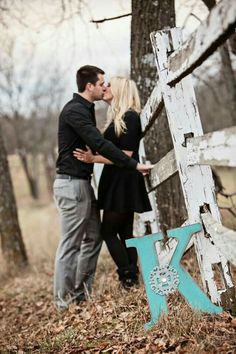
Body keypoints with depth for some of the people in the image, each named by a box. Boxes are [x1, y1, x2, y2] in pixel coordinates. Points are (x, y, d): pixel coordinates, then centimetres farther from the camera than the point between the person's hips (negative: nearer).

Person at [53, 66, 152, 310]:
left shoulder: (84, 109, 15)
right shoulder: (74, 111, -17)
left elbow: (95, 144, 22)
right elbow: (100, 145, -26)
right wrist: (134, 165, -24)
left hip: (82, 183, 10)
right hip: (72, 184, -10)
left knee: (93, 236, 13)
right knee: (70, 244, -3)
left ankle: (82, 291, 21)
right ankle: (64, 300, 6)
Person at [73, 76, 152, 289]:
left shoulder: (130, 117, -12)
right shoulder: (118, 118, 16)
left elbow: (126, 154, -18)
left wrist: (93, 159, -23)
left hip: (123, 182, -9)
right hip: (116, 182, 9)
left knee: (108, 231, -6)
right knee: (124, 231, 10)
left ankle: (128, 277, -1)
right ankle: (132, 278, 14)